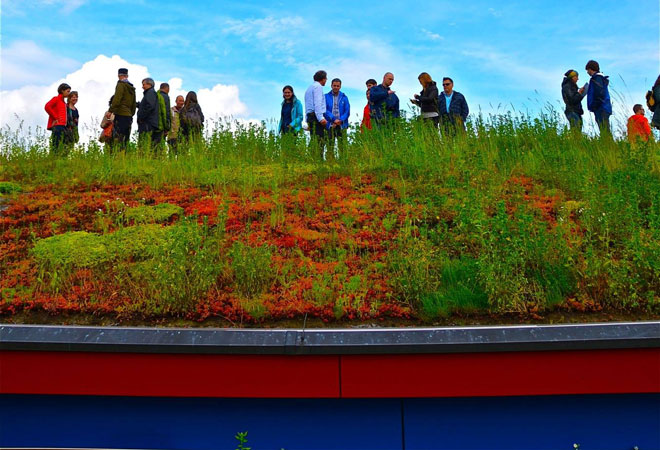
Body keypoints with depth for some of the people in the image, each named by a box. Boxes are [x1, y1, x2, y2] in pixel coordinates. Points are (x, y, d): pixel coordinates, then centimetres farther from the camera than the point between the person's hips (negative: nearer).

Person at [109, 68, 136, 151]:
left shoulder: (121, 84, -5)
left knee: (118, 137, -11)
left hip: (121, 114, -8)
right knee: (126, 138, 9)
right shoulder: (132, 87, 19)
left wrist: (110, 111, -15)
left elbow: (117, 99, -15)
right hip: (129, 115, 8)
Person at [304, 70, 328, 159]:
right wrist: (321, 118, -22)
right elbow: (317, 103, -15)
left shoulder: (310, 87, 26)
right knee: (319, 141, -14)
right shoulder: (318, 86, -3)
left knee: (314, 141, 6)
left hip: (309, 116, 9)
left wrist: (308, 120, 22)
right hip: (316, 116, -9)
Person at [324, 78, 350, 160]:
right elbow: (325, 111, -2)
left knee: (342, 145, -7)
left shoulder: (344, 97, 11)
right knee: (330, 145, -2)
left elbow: (347, 111, 5)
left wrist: (340, 120, -11)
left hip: (342, 125, 0)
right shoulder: (326, 97, 8)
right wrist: (334, 119, -14)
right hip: (330, 125, 0)